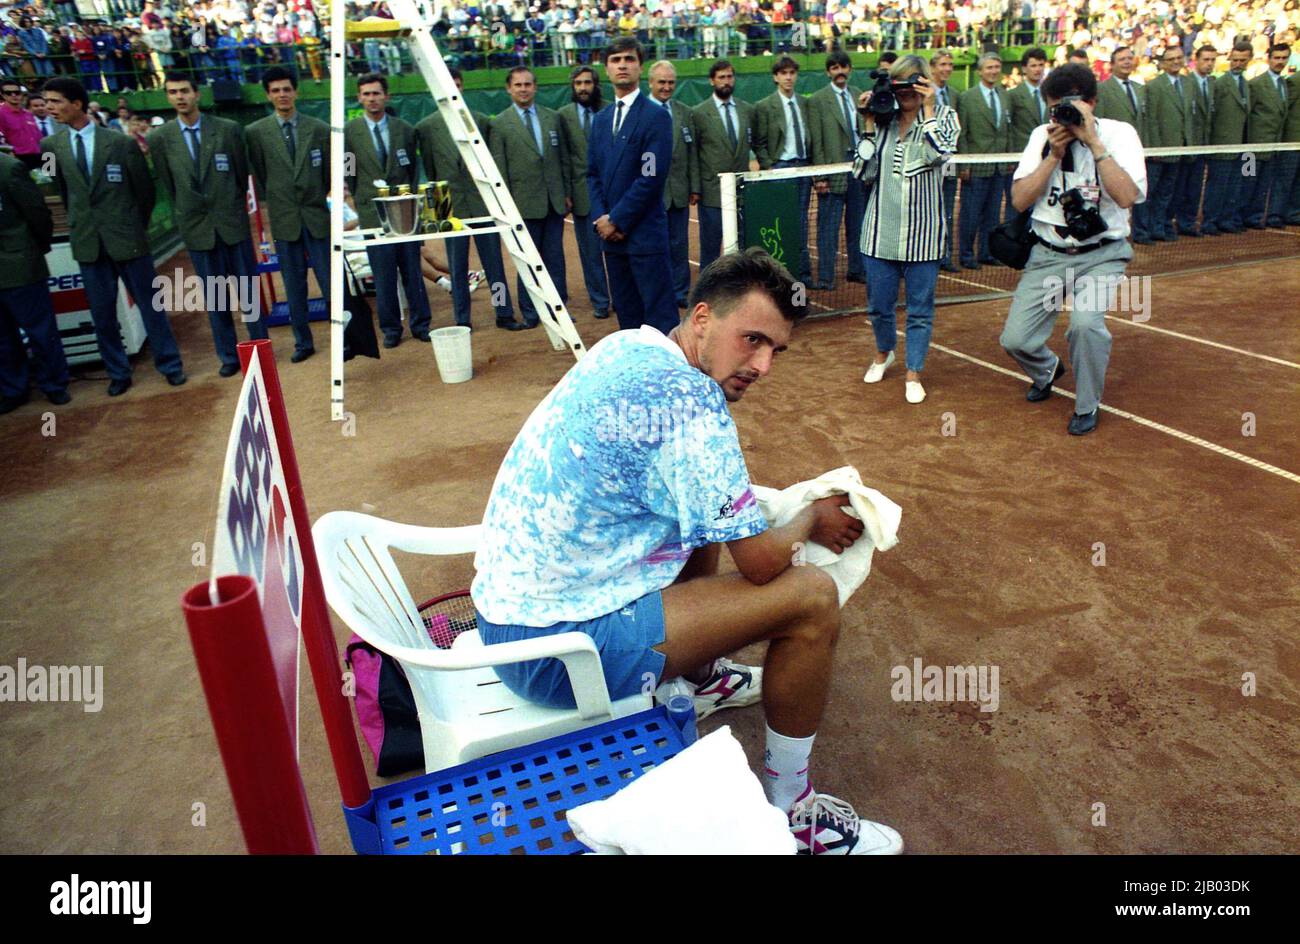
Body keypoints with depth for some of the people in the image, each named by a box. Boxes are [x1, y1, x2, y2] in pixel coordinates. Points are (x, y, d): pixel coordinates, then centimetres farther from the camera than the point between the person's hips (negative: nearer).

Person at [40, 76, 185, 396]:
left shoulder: (122, 143, -6)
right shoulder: (51, 146, 3)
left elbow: (145, 189, 2)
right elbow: (65, 191, 15)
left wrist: (138, 226, 8)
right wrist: (79, 223, 14)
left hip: (126, 237, -3)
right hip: (86, 241, 3)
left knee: (149, 304, 5)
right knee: (101, 312, 8)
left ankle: (169, 364, 16)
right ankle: (118, 373, 19)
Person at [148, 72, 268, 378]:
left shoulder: (229, 129, -3)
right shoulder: (159, 138, -1)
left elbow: (242, 173, 5)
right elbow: (167, 186, 7)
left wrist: (233, 209, 9)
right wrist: (184, 218, 8)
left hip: (232, 223, -1)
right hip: (196, 228, 1)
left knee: (248, 290, 7)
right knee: (214, 297, 7)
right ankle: (228, 356, 17)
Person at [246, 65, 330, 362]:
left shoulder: (319, 129, 2)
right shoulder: (256, 132, 0)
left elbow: (330, 171, 8)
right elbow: (258, 175, 7)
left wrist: (327, 199, 8)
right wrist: (267, 203, 7)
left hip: (317, 215, 0)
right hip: (283, 219, 1)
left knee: (330, 281, 0)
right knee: (294, 287, 7)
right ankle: (303, 342, 17)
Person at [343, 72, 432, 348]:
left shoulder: (405, 130, 7)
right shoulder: (349, 132, 1)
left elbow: (414, 167, 13)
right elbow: (347, 171, 6)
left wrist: (412, 196, 4)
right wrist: (362, 197, 3)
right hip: (373, 212, -1)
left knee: (412, 269, 5)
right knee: (383, 274, 2)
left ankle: (420, 324, 14)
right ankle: (390, 328, 12)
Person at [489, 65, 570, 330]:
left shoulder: (551, 118, 9)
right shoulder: (500, 124, -1)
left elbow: (563, 158, 12)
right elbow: (499, 168, -3)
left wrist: (567, 192, 7)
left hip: (554, 199, 3)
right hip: (525, 203, -3)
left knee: (555, 258, 7)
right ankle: (530, 313, 14)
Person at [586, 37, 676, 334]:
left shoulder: (656, 116, -6)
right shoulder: (601, 120, 16)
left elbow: (652, 177, -14)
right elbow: (593, 173, 14)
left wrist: (617, 220, -13)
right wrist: (601, 217, -2)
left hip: (644, 232, -6)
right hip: (611, 232, 7)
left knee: (659, 312, -4)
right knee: (626, 311, 12)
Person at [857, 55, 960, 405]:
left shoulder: (943, 116, 0)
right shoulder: (882, 120, 5)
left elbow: (939, 154, -20)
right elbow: (866, 171, -1)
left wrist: (928, 108, -14)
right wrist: (868, 124, -5)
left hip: (922, 232, -2)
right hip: (881, 230, 2)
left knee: (920, 308, 5)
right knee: (879, 304, 13)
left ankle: (914, 374, 18)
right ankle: (883, 353, 41)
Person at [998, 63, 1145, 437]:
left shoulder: (1118, 133, -7)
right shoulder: (1042, 136, 2)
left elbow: (1127, 196, -23)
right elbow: (1020, 200, -6)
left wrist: (1092, 142, -23)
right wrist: (1055, 154, -15)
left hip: (1101, 254, -3)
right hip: (1048, 253, 3)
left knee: (1085, 323, -30)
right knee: (1015, 340, -6)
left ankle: (1087, 406, -2)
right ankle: (1047, 369, 33)